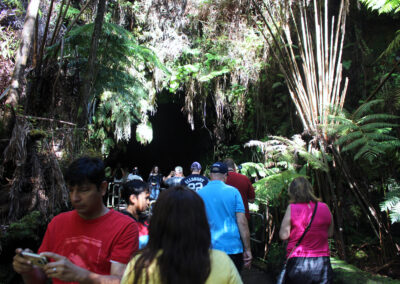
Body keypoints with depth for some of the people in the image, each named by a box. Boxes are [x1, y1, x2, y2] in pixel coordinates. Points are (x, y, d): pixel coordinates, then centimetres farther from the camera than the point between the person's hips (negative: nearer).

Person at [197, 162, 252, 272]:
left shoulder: (199, 194, -2)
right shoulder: (233, 192, -5)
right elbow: (242, 222, -6)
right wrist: (247, 250, 2)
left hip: (209, 250, 1)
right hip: (233, 249, -1)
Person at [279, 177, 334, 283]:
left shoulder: (292, 208, -11)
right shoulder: (325, 208, 0)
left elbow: (283, 235, -9)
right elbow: (330, 233, 11)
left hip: (298, 263, -3)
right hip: (322, 262, 3)